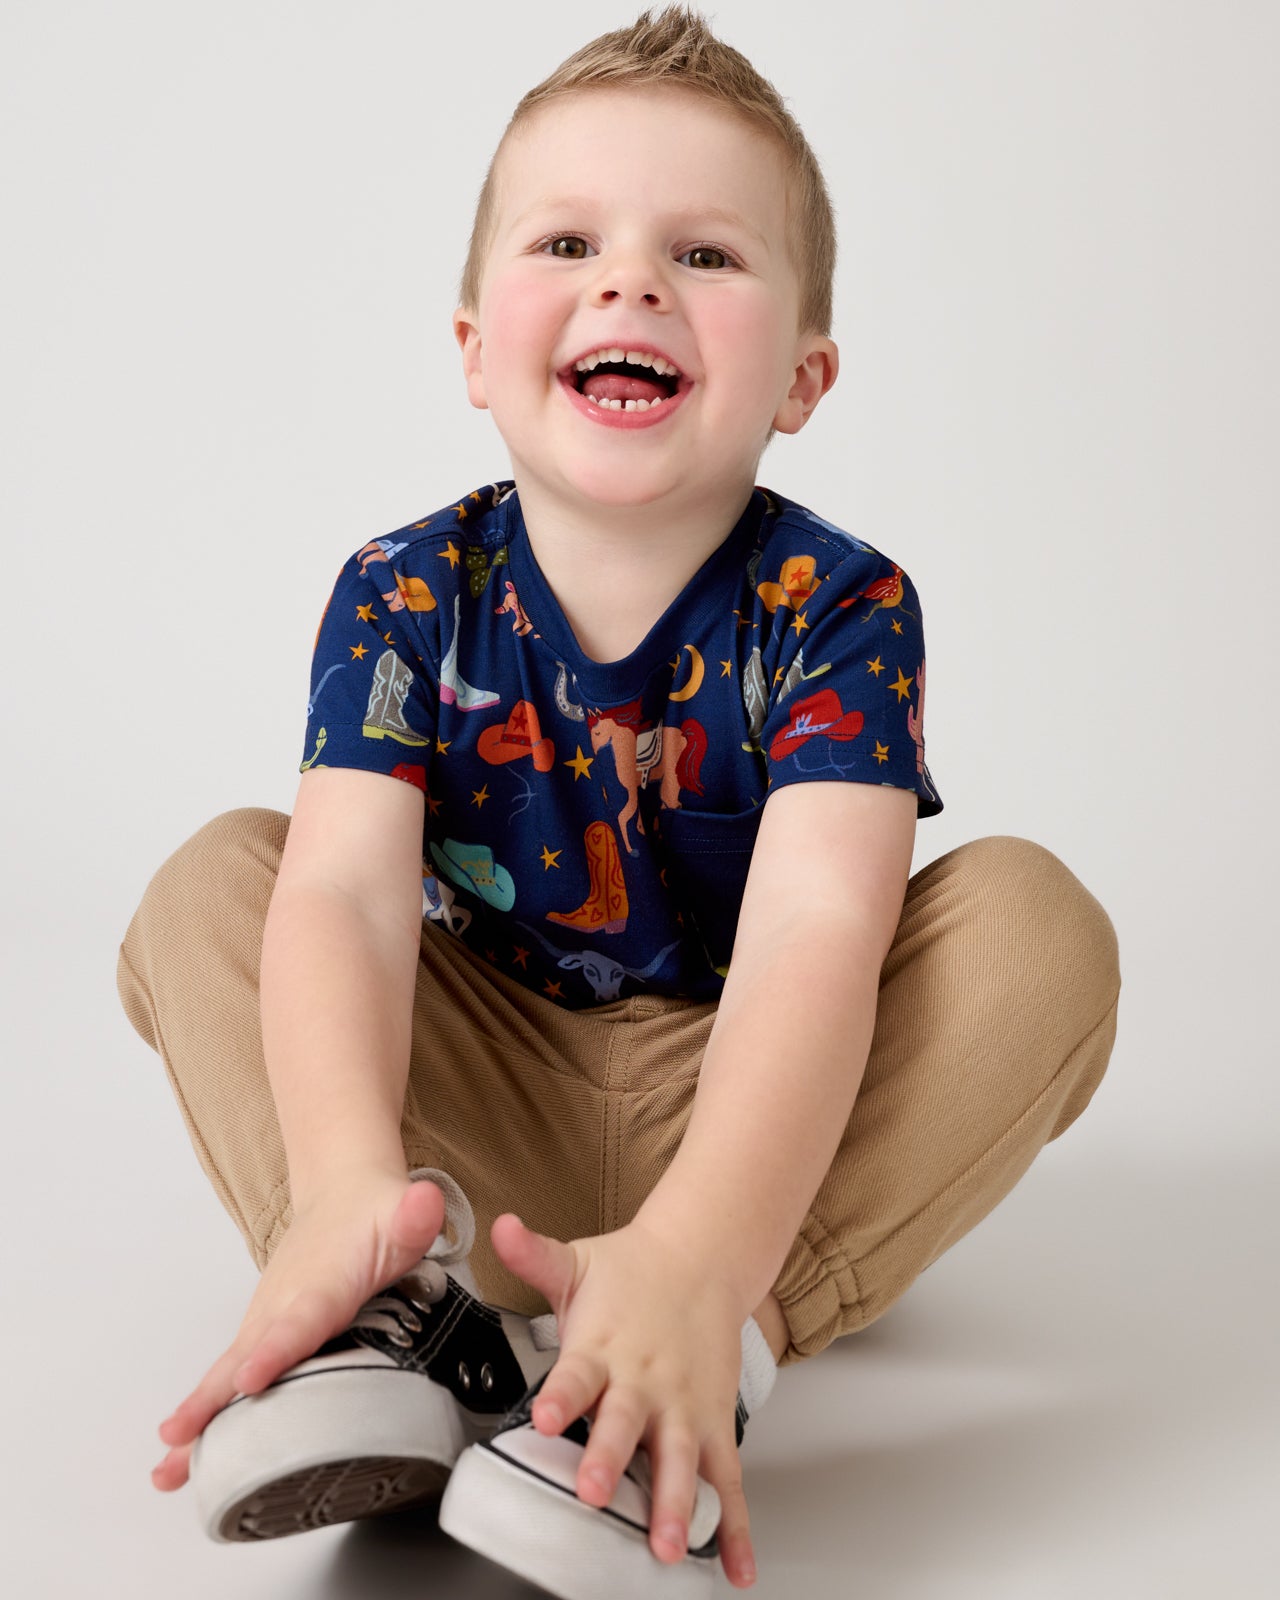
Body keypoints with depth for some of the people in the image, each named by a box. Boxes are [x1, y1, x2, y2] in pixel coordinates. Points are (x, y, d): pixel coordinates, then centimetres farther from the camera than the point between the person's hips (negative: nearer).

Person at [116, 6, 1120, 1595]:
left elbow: (813, 935, -33)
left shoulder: (837, 610, -17)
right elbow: (346, 894, -26)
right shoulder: (404, 597, -11)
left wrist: (697, 1256, -51)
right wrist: (346, 1189, -47)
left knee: (1035, 923, -25)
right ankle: (401, 1301, -35)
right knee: (214, 882, -14)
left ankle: (715, 1351, -39)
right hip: (485, 1097, 2)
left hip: (750, 1103, -1)